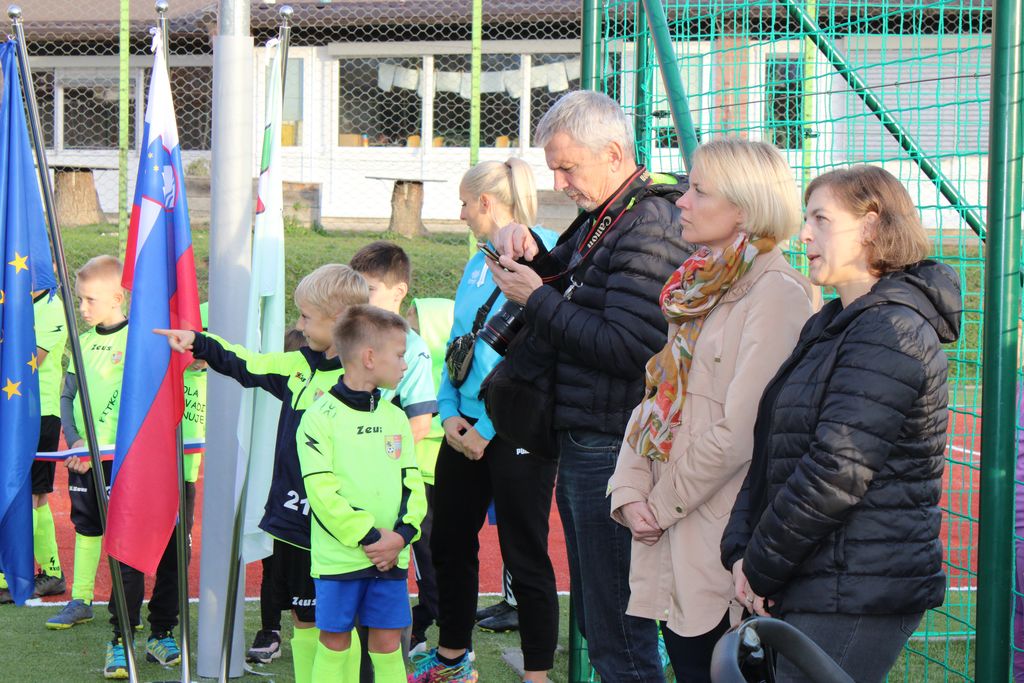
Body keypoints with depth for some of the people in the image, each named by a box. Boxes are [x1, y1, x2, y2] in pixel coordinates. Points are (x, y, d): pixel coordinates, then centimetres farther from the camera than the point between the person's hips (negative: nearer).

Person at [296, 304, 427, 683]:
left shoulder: (395, 417, 12)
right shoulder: (321, 417, -7)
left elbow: (412, 484, 9)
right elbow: (323, 491, -14)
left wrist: (401, 534, -8)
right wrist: (368, 536, -18)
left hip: (390, 556, 5)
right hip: (338, 556, -5)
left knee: (387, 642, 7)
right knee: (334, 641, 3)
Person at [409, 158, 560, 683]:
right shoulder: (478, 264, 13)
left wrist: (488, 427, -17)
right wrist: (450, 412, 2)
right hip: (467, 427, 9)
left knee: (525, 555, -2)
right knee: (449, 541, 16)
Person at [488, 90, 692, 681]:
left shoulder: (652, 228, -17)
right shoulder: (601, 220, 14)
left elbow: (626, 347, -24)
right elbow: (577, 292, 26)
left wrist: (537, 299, -15)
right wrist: (533, 257, 5)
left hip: (613, 453, -10)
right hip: (580, 443, 10)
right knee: (594, 621, 19)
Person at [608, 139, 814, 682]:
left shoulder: (776, 292, -14)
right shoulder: (700, 285, 14)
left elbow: (739, 430, -19)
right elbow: (656, 397, 13)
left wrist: (663, 503, -10)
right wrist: (631, 490, -1)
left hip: (720, 536, -8)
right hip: (673, 539, 8)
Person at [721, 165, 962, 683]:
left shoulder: (892, 332, -14)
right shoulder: (830, 327, 18)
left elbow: (835, 471, -20)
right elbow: (771, 452, 16)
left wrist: (761, 568, -11)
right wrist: (740, 551, 2)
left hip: (857, 596, -9)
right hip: (814, 588, 9)